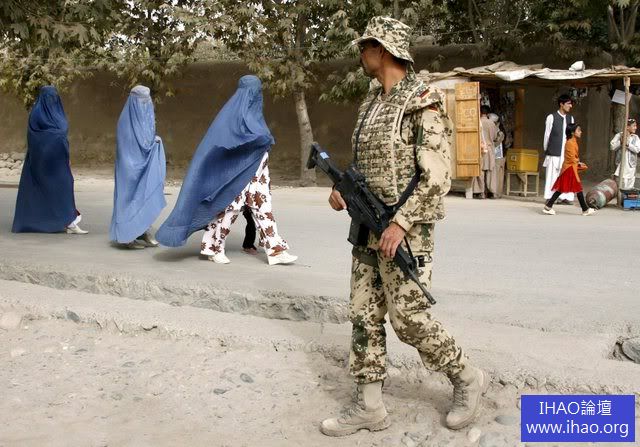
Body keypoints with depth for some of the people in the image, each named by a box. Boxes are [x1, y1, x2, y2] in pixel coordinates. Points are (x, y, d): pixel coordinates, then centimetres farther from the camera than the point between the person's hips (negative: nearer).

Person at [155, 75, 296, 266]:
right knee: (230, 206, -2)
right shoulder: (242, 111, -14)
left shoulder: (249, 110, 15)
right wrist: (268, 140, -8)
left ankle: (276, 250, 3)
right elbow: (259, 136, -26)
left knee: (263, 207, 4)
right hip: (239, 169, -10)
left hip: (253, 169, 10)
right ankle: (213, 247, 10)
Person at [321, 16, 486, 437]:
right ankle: (369, 406, 17)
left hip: (405, 229, -8)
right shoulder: (372, 102, 14)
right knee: (364, 316, 8)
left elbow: (437, 176, -18)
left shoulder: (423, 102, -12)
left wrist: (402, 222, -23)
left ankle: (467, 378, 18)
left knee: (408, 316, -5)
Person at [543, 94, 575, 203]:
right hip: (553, 152, -4)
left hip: (567, 152, 4)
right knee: (552, 175, -1)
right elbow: (547, 135, 2)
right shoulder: (551, 117, -3)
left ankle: (565, 197, 8)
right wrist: (546, 150, 6)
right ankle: (550, 197, 6)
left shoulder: (571, 118, 11)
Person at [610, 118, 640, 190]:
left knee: (630, 187, 5)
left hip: (631, 165, 3)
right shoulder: (619, 135, 1)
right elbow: (612, 147, -7)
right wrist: (621, 142, -19)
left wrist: (627, 144, -18)